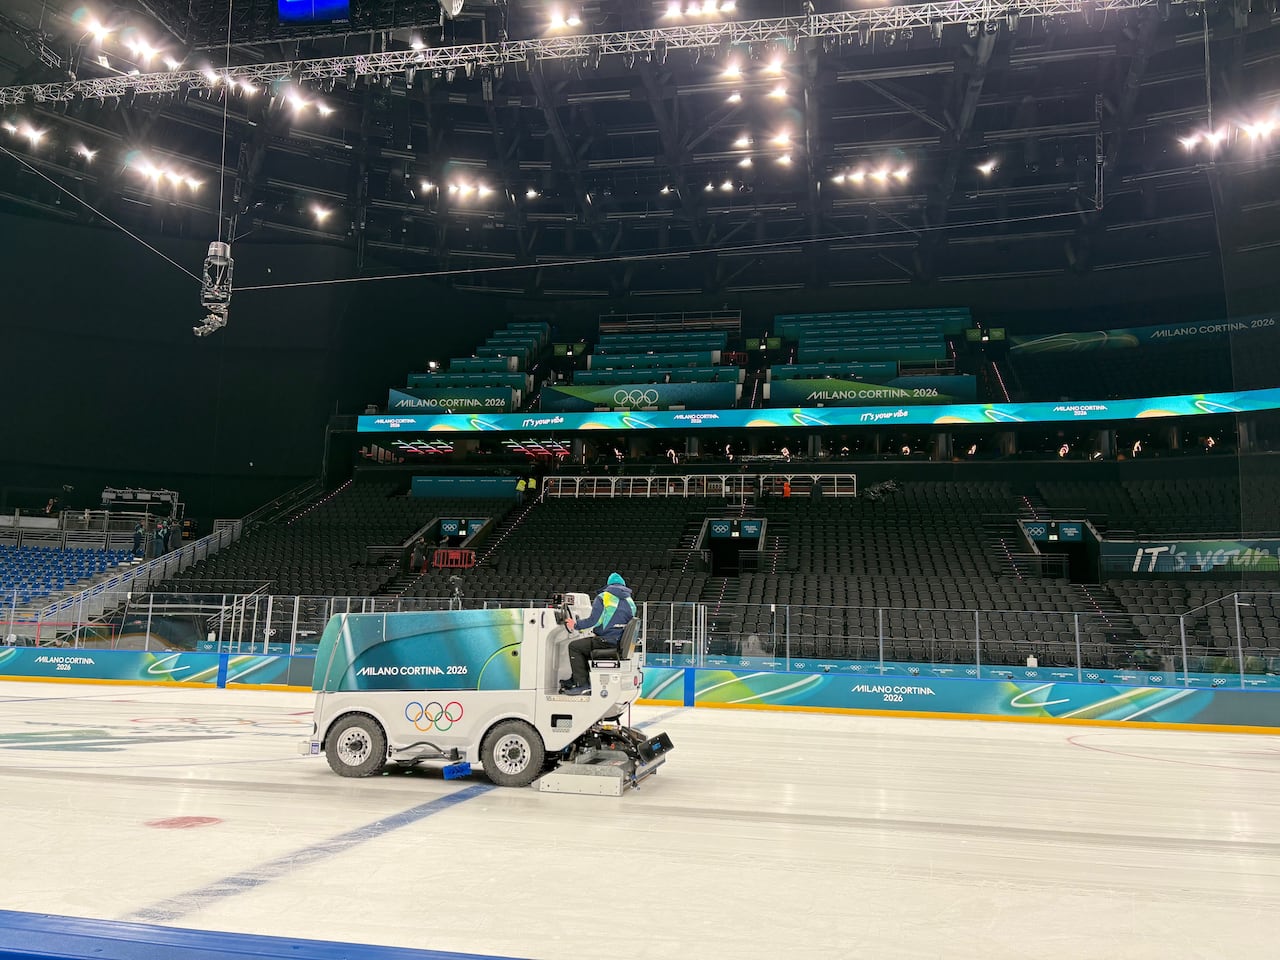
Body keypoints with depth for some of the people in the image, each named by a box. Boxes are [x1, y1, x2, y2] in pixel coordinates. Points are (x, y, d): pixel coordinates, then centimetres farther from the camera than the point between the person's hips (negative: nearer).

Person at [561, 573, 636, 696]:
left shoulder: (603, 597, -5)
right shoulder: (631, 602, 15)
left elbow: (593, 620, -12)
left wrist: (575, 625, 5)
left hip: (607, 642, -8)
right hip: (621, 643, 8)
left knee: (574, 646, 5)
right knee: (583, 645, 27)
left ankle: (582, 685, -3)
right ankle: (574, 680, 30)